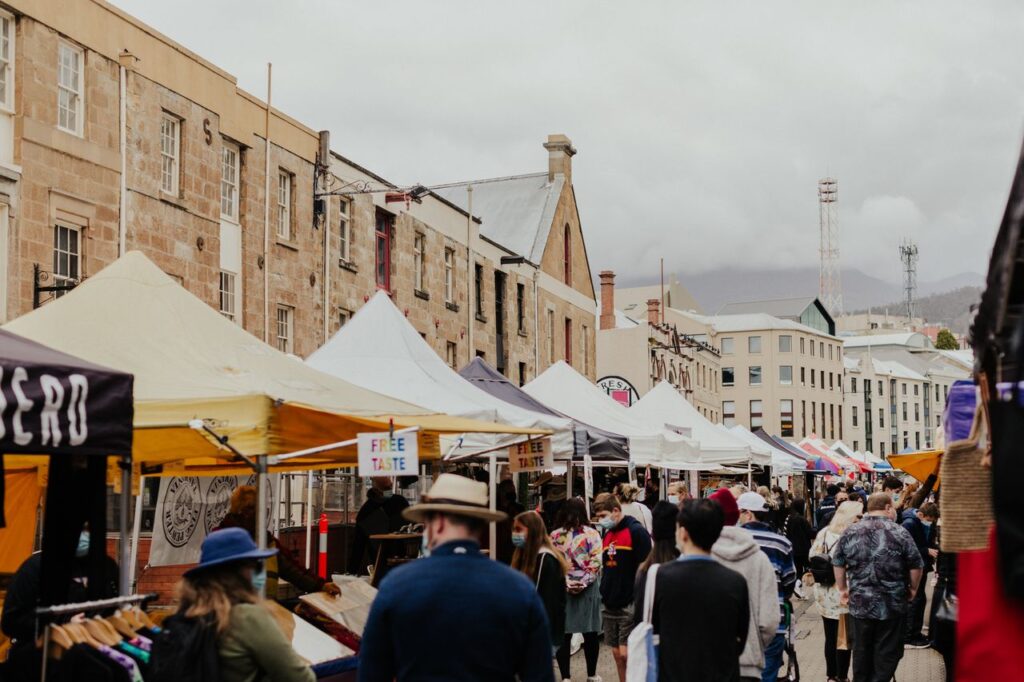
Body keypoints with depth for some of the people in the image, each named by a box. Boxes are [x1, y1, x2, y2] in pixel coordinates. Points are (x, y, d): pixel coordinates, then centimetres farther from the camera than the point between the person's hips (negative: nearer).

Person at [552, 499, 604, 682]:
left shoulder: (555, 536, 0)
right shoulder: (592, 534, -4)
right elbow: (595, 564, -10)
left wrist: (566, 583, -5)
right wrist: (583, 583, -7)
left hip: (562, 589, 0)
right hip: (588, 589, 0)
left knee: (564, 634, 5)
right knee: (590, 633, 11)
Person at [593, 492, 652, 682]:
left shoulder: (636, 531, -11)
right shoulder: (607, 534, 12)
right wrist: (605, 592, 13)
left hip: (630, 604, -8)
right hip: (610, 605, 8)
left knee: (627, 653, -9)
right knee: (617, 653, 11)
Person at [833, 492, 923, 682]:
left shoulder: (850, 532, 0)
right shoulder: (899, 533, -9)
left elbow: (838, 563, 6)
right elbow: (915, 566, -4)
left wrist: (843, 589, 18)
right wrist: (912, 589, 12)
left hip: (860, 602, 3)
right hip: (892, 604, -3)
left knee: (862, 650, 17)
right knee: (887, 652, 6)